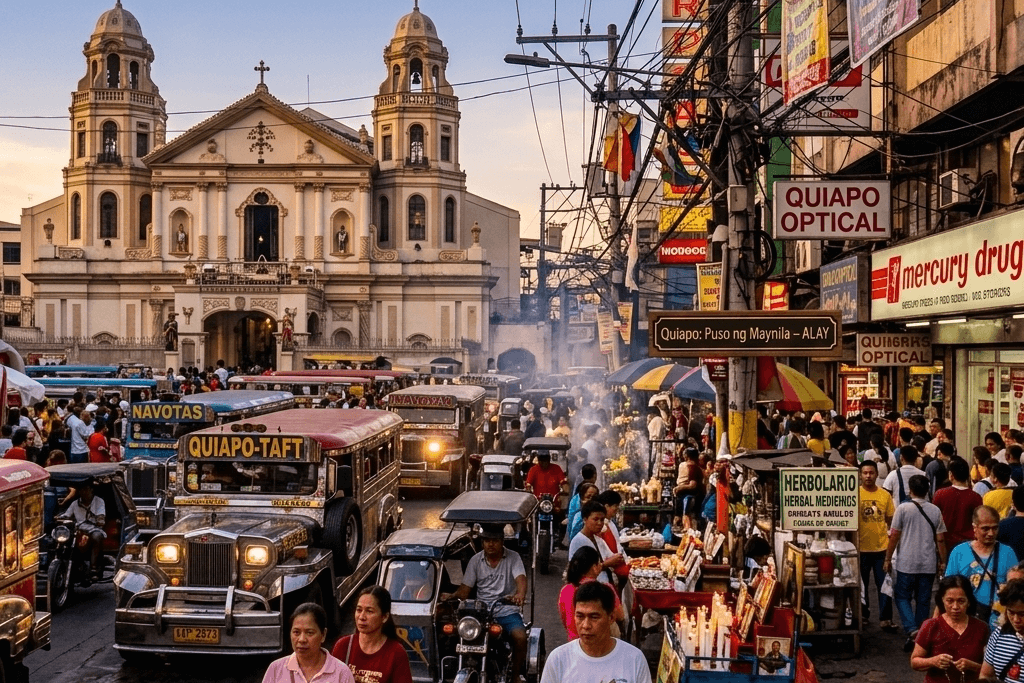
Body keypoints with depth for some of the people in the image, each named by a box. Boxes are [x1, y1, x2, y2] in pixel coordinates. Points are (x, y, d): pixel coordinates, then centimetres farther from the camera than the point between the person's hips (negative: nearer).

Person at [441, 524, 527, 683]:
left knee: (520, 637, -29)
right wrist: (451, 596, -16)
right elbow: (465, 589, 7)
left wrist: (520, 594, -40)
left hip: (507, 611, -2)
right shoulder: (476, 560, 9)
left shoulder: (513, 558, 1)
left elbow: (521, 579, -16)